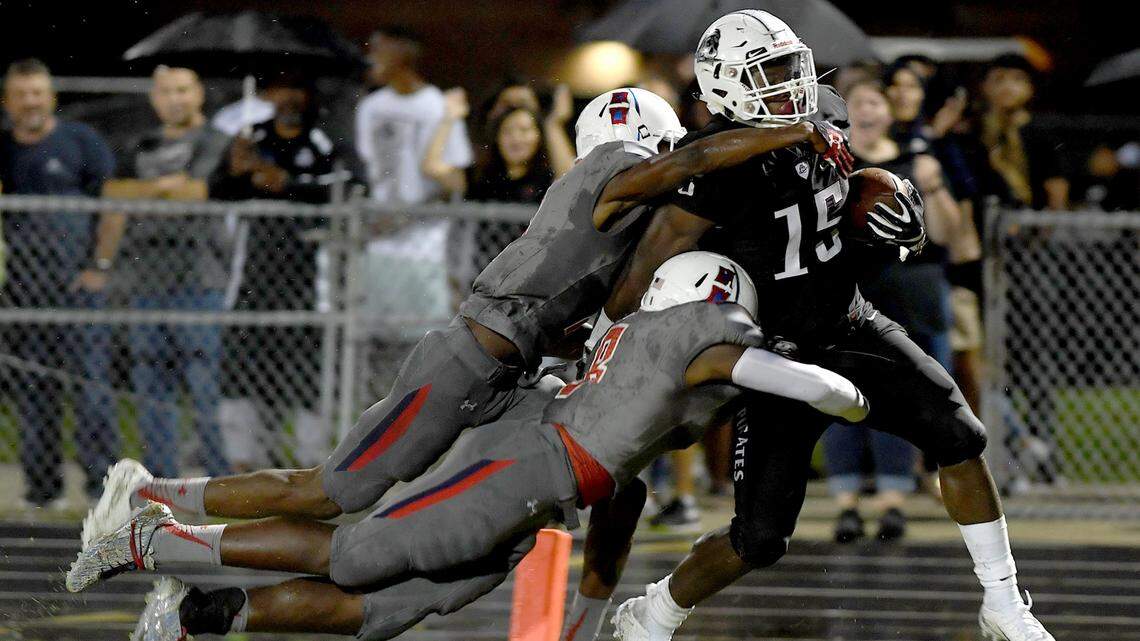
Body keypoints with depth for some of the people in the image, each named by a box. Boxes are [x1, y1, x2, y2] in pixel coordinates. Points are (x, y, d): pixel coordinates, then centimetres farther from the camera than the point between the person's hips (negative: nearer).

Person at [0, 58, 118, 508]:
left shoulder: (81, 141, 3)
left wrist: (100, 265, -4)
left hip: (77, 284, -4)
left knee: (91, 382, -9)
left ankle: (102, 480, -9)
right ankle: (42, 484, 9)